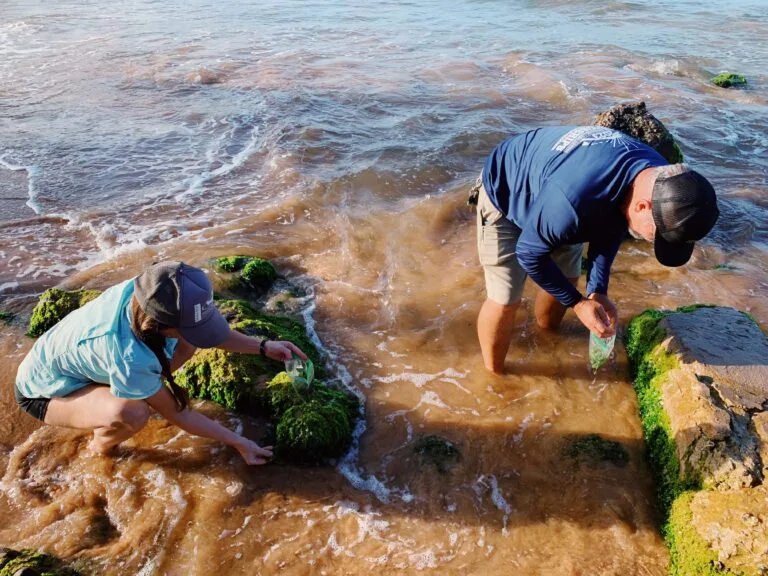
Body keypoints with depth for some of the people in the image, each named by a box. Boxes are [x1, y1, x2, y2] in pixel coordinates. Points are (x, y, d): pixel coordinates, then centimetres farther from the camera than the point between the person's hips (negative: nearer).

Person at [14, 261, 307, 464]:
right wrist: (239, 443, -19)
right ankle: (100, 447, -1)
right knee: (132, 414, -36)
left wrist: (263, 347, -16)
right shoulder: (129, 358, -43)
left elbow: (208, 328, -8)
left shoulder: (146, 292, -27)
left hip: (74, 355, 6)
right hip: (45, 389, -6)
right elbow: (177, 414, -26)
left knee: (185, 343, -13)